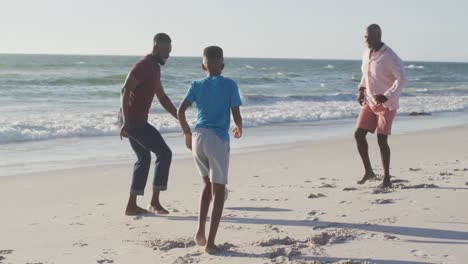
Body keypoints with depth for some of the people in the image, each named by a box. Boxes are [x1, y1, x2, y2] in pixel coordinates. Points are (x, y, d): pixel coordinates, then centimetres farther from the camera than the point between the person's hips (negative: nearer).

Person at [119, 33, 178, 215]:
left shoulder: (155, 69, 17)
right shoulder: (143, 66, -15)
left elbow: (162, 98, 24)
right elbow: (125, 91, -25)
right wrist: (126, 121, -31)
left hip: (135, 120, 10)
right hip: (134, 120, -10)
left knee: (144, 158, 18)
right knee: (164, 153, -8)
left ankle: (132, 206, 21)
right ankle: (154, 202, -3)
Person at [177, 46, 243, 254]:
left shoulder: (197, 85, 9)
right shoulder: (230, 85, 2)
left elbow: (180, 111, 0)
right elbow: (236, 116, -2)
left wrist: (187, 133, 15)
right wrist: (239, 129, 20)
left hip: (198, 137, 4)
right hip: (218, 140, -4)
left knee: (208, 184, 23)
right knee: (218, 191, 3)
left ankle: (200, 231, 13)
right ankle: (210, 242, -2)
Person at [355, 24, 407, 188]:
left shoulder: (389, 57, -19)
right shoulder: (366, 54, 5)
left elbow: (402, 79, -24)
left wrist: (386, 96, -34)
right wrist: (361, 90, 7)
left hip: (387, 105, -7)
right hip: (370, 102, 7)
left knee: (381, 140, -9)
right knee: (359, 134, -4)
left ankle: (387, 179, 4)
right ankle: (368, 171, 11)